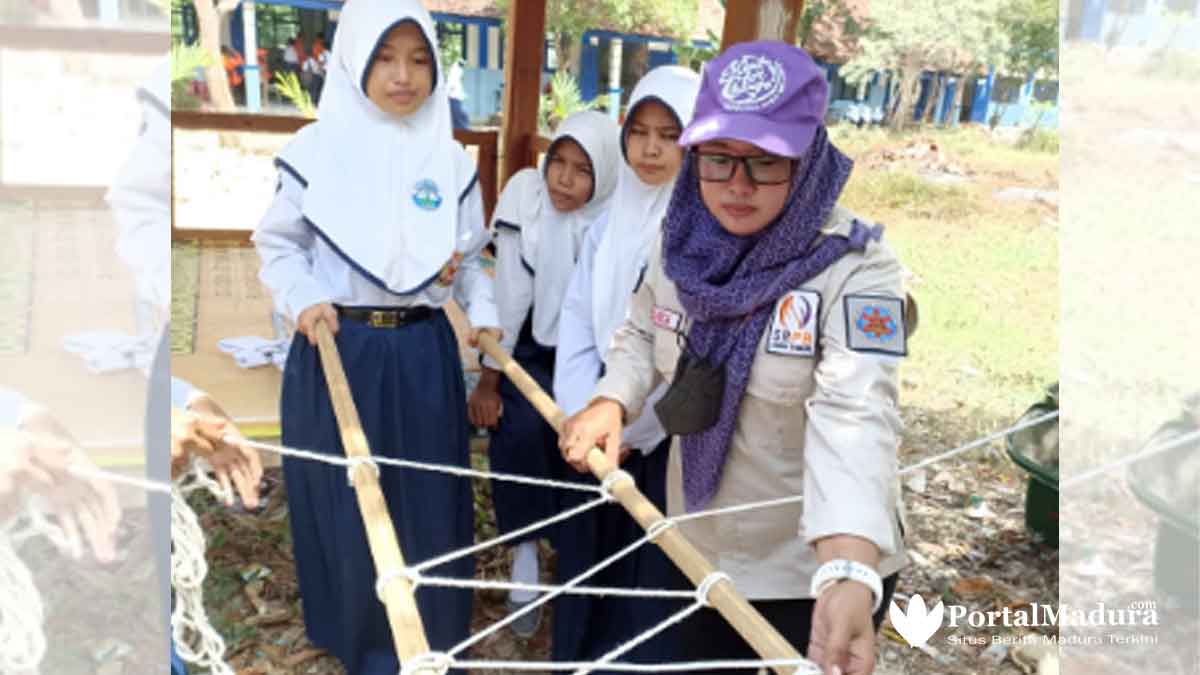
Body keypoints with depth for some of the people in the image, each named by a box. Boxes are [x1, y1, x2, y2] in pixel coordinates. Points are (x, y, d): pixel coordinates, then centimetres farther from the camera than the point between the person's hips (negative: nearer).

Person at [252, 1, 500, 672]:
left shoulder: (452, 159, 3)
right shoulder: (318, 148, -5)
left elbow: (469, 256, 13)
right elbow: (277, 242, 4)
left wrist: (484, 312, -2)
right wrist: (305, 298, -12)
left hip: (424, 351, 2)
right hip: (338, 349, -2)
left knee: (430, 500, 10)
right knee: (348, 505, 7)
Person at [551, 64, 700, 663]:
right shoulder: (609, 225, 9)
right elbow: (577, 324, 3)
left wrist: (628, 426, -15)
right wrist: (584, 416, -9)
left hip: (671, 440, -5)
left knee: (652, 576, 5)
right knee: (589, 565, 16)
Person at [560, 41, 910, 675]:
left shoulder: (856, 265, -23)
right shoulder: (682, 243, -6)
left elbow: (855, 416, -36)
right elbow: (641, 335, 11)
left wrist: (849, 575, -50)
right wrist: (611, 402, -10)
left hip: (813, 572, -5)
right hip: (699, 551, 5)